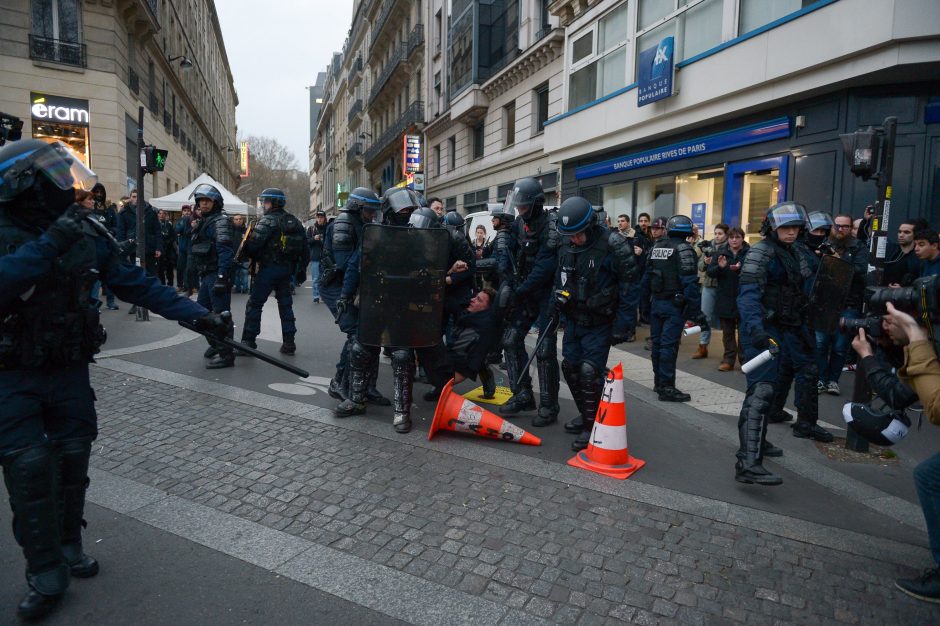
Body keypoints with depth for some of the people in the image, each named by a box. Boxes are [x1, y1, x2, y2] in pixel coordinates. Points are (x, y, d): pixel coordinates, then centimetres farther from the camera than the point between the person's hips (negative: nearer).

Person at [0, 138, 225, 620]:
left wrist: (196, 314, -3)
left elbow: (137, 285, 0)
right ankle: (46, 575, 11)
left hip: (70, 371, 4)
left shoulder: (84, 232, -3)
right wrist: (47, 247, -37)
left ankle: (68, 546, 31)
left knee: (72, 462, 10)